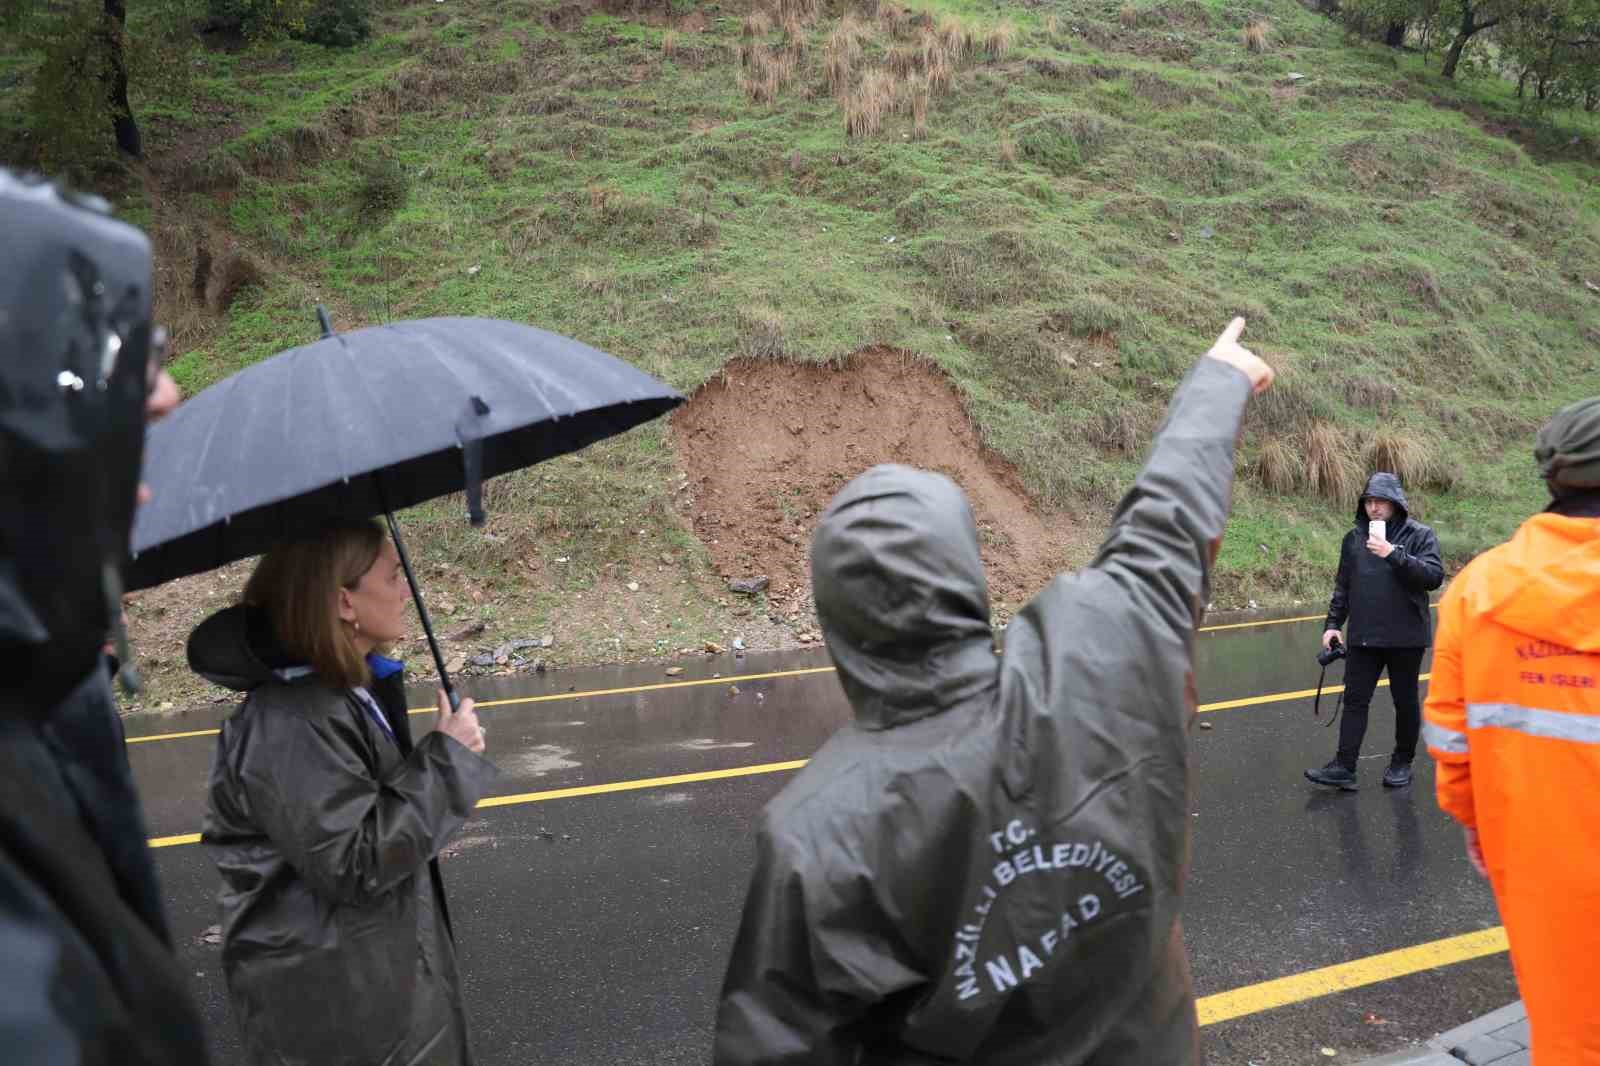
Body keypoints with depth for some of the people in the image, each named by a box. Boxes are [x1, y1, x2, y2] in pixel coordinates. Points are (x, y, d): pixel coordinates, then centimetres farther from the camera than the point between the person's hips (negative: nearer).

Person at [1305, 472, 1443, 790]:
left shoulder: (1419, 535, -5)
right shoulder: (1354, 537, 7)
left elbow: (1434, 576, -18)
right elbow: (1343, 586, 13)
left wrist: (1394, 554, -25)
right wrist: (1332, 624, 7)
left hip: (1406, 637, -3)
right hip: (1363, 636, 3)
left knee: (1406, 702, 10)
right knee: (1355, 700, 2)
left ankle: (1402, 763, 26)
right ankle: (1343, 767, 3)